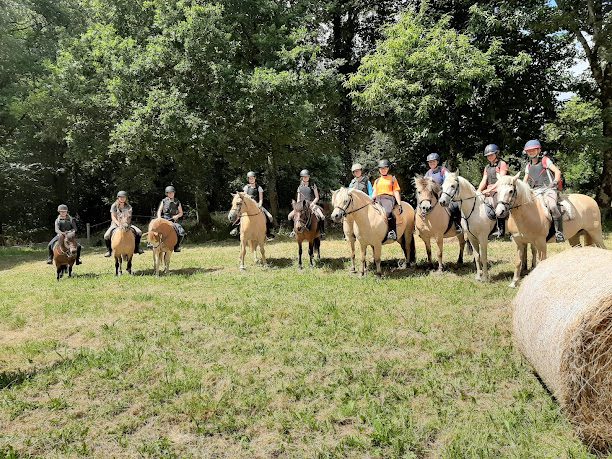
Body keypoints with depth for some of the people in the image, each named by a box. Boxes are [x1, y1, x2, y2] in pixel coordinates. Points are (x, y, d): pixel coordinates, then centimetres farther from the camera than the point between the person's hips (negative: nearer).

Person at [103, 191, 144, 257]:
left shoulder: (128, 207, 4)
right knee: (106, 236, -28)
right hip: (115, 224, -2)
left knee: (139, 232, -18)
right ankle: (108, 250, -6)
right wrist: (118, 224, -25)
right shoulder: (114, 206, -2)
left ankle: (136, 248, -2)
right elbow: (113, 217, -9)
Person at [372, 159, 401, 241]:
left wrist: (399, 204, -1)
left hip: (389, 198, -4)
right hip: (378, 199, 4)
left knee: (388, 211, -37)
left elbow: (396, 192, 10)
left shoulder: (392, 178, 16)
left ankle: (392, 231, -36)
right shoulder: (377, 180, 25)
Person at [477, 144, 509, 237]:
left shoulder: (502, 164, 2)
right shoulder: (487, 167, 22)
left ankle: (501, 229, -28)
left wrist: (489, 189, -19)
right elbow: (484, 181, 13)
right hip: (488, 192, 7)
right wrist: (478, 191, -4)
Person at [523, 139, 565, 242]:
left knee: (552, 206, -32)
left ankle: (559, 232, -28)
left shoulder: (545, 160, 8)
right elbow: (525, 181, 25)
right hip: (535, 192, 6)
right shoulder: (528, 166, 22)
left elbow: (557, 171, 2)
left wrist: (555, 182, -14)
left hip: (548, 188, -5)